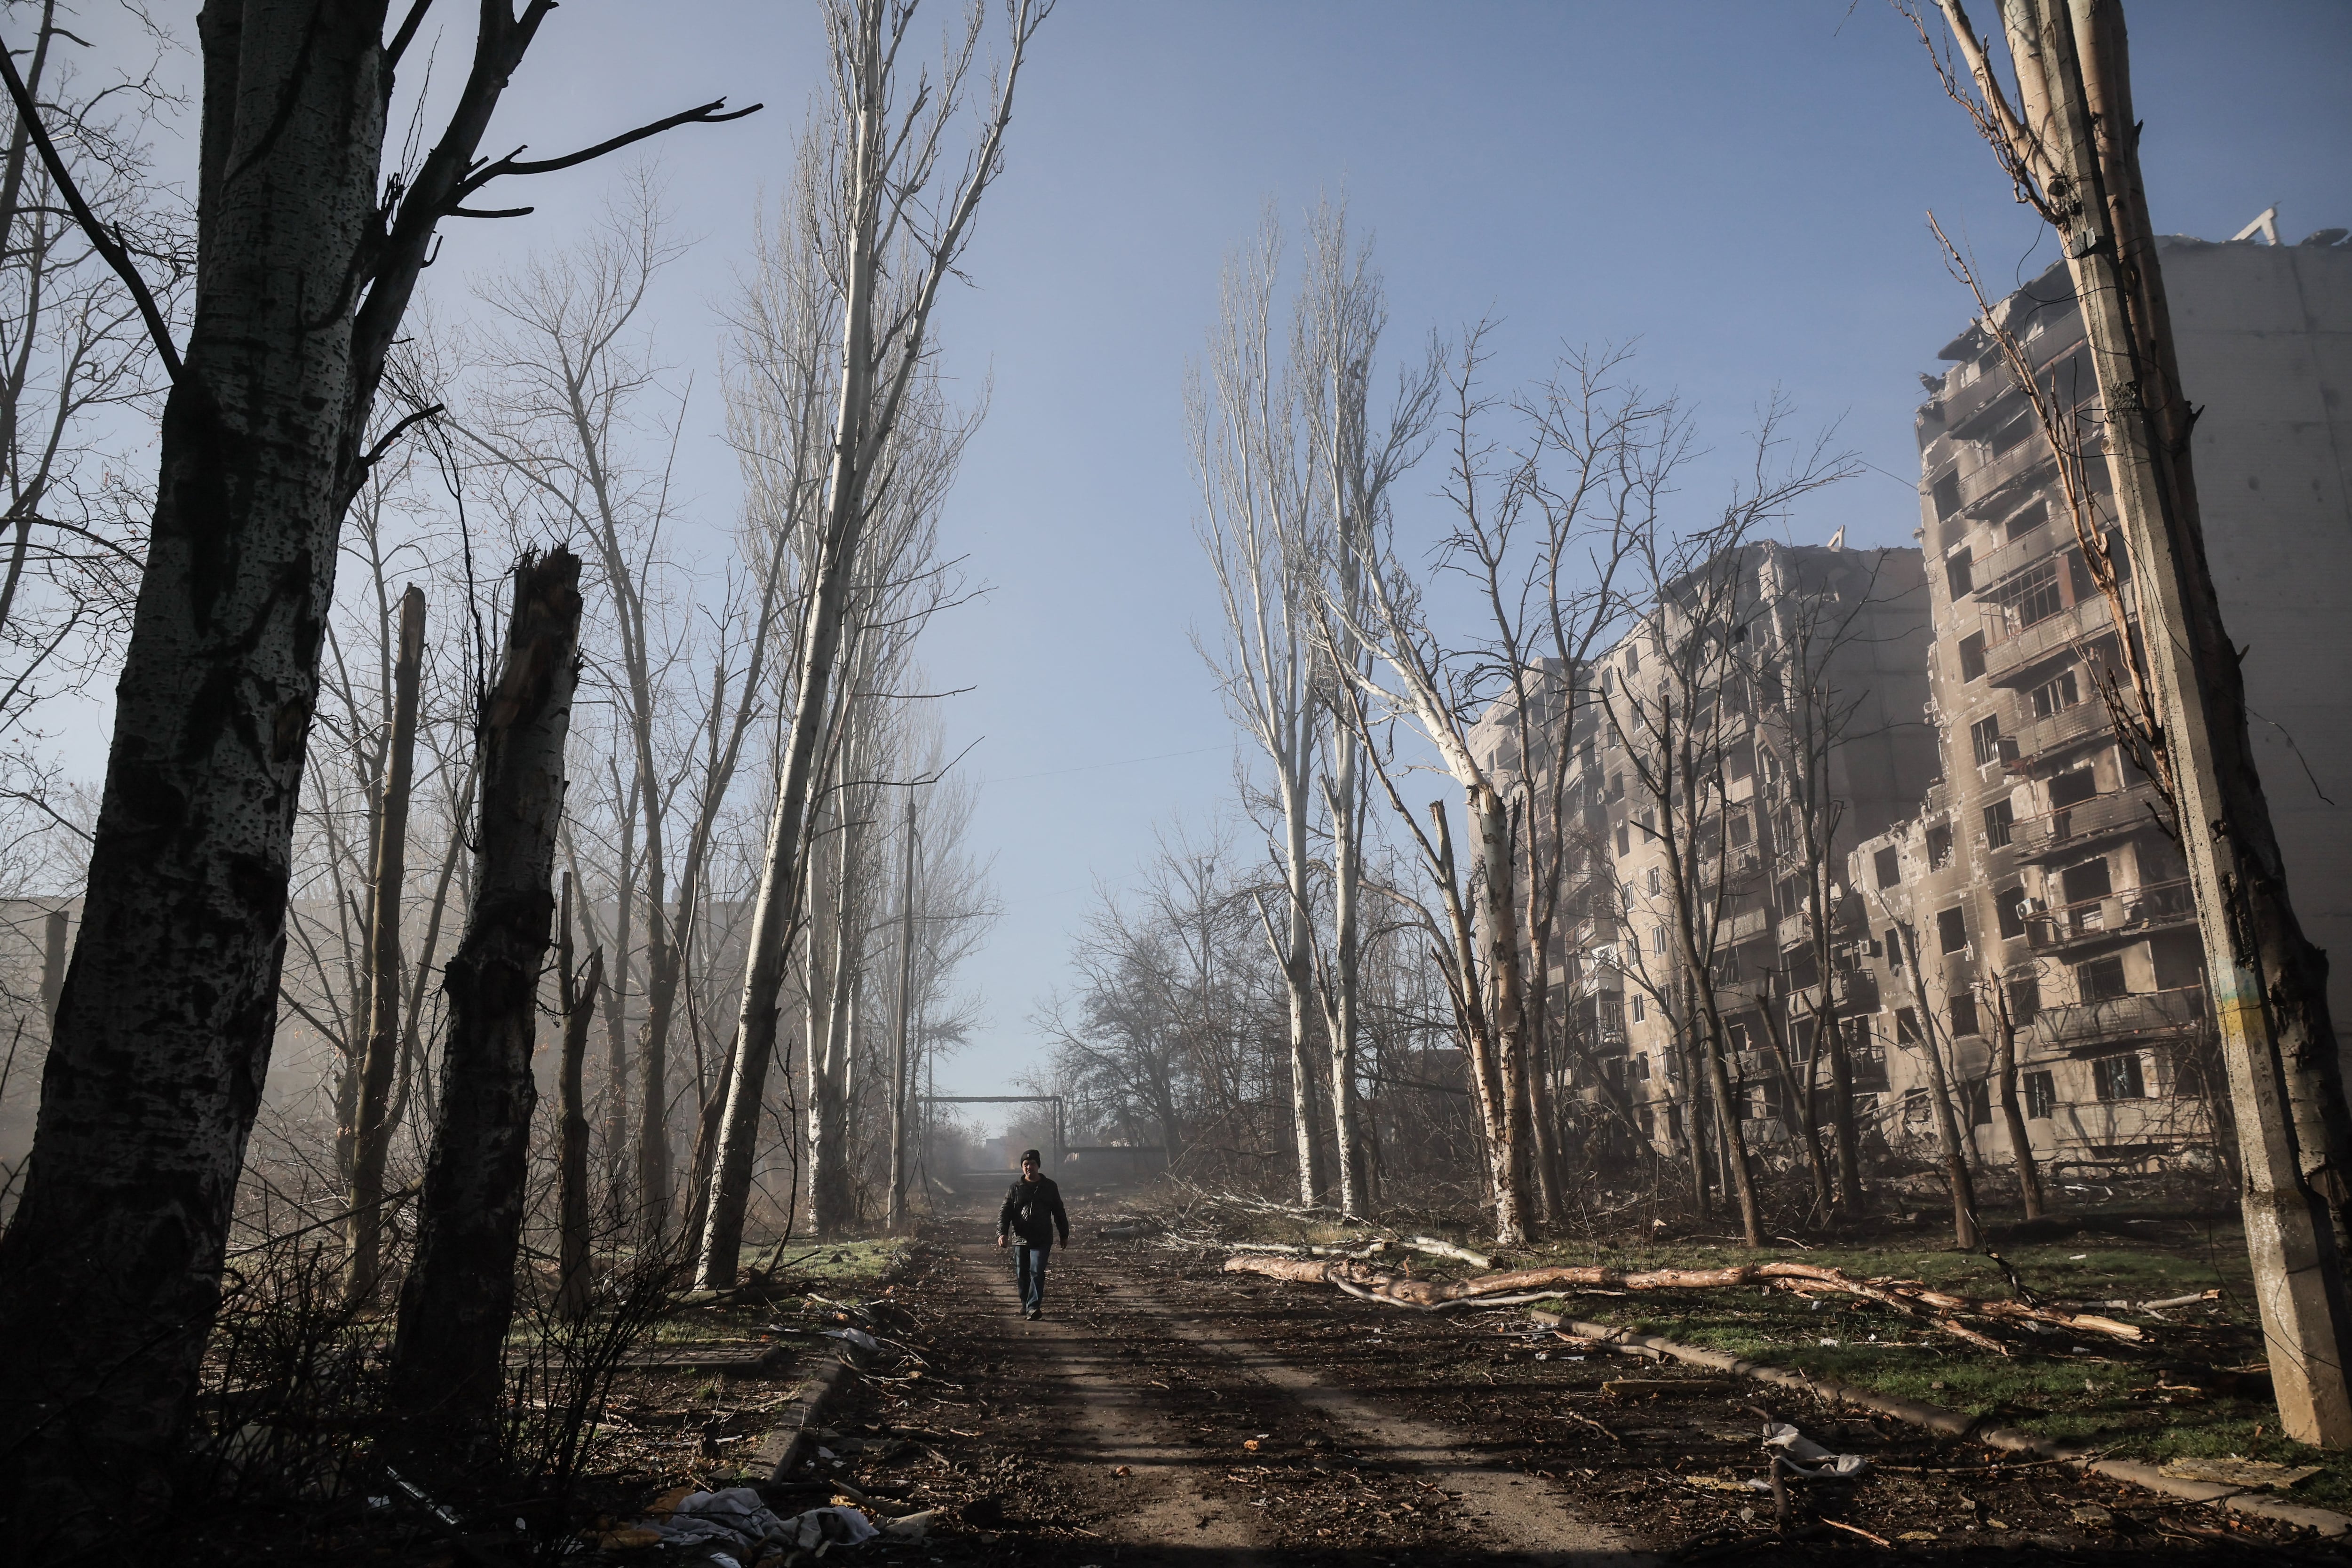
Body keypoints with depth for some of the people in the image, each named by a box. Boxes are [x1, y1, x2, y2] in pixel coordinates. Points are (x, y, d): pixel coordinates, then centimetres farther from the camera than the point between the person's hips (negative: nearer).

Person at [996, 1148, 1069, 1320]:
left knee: (1037, 1272, -13)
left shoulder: (1049, 1187, 7)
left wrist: (1064, 1235, 14)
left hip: (1042, 1239, -2)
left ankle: (1033, 1307, -14)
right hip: (1021, 1239, 2)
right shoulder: (1016, 1188, 6)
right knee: (1022, 1274, 9)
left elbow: (1059, 1212, 13)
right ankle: (1025, 1304, 28)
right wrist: (1002, 1232, -14)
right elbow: (1005, 1212, 0)